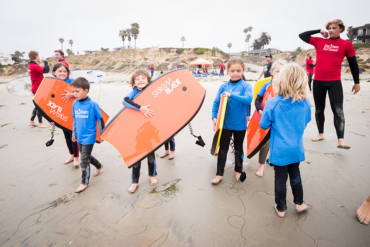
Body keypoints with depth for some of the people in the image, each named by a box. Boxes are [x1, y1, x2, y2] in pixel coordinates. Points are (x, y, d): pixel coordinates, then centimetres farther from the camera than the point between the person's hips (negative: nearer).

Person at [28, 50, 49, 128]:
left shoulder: (30, 65, 12)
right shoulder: (35, 66, -18)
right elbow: (46, 70, -30)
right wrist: (45, 62, -16)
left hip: (35, 88, 10)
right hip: (37, 89, -10)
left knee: (38, 105, 19)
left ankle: (31, 121, 26)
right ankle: (40, 123, 9)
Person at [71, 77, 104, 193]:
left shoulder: (92, 104, -15)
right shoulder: (74, 103, 3)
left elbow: (100, 119, -8)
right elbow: (74, 119, 14)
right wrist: (74, 133, 19)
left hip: (89, 137, -7)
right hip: (80, 137, 7)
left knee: (84, 160, -2)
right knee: (85, 156, 20)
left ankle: (84, 183, 15)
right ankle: (99, 166, 47)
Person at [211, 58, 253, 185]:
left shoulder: (246, 86, -9)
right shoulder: (223, 86, -2)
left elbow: (248, 99, -26)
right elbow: (216, 102, -2)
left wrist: (231, 95, -33)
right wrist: (214, 117, -14)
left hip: (240, 124, -1)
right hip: (225, 123, 1)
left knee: (238, 148, 17)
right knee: (223, 149, 10)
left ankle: (238, 171, 38)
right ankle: (219, 174, 23)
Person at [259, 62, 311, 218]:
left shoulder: (272, 103, -19)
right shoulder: (305, 103, -7)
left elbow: (264, 125, -10)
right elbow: (306, 121, 11)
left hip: (279, 150, -4)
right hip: (296, 148, 4)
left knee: (280, 178, 10)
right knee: (295, 174, 24)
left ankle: (281, 208, 28)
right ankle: (299, 203, 40)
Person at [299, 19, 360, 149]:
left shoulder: (347, 44, 5)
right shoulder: (319, 41, 9)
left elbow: (353, 64, 10)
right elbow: (302, 35, 14)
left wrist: (357, 82, 10)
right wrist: (319, 31, 8)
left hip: (334, 82, -2)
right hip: (318, 81, 3)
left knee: (338, 111, -12)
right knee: (319, 109, 10)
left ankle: (340, 140, -14)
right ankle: (320, 134, 23)